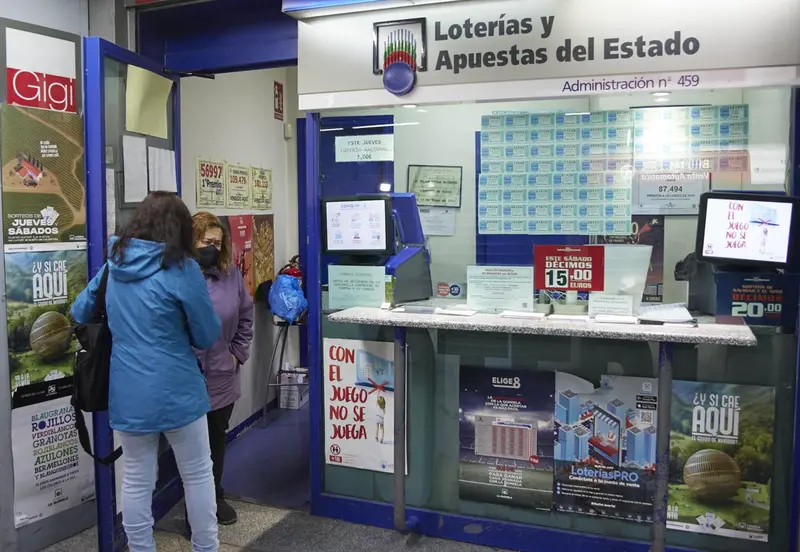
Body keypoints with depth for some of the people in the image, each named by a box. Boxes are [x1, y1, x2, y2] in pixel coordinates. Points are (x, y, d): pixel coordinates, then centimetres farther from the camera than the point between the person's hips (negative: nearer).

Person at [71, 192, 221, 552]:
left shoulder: (113, 265, 3)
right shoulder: (181, 268, -14)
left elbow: (80, 313, 18)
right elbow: (208, 336, -8)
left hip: (127, 393, 5)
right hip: (176, 391, -5)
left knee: (136, 480, 16)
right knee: (198, 475, 13)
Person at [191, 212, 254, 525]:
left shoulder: (231, 275, 1)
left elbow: (245, 316, 11)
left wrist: (238, 353, 5)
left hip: (222, 377, 5)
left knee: (218, 439, 21)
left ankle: (215, 496, 42)